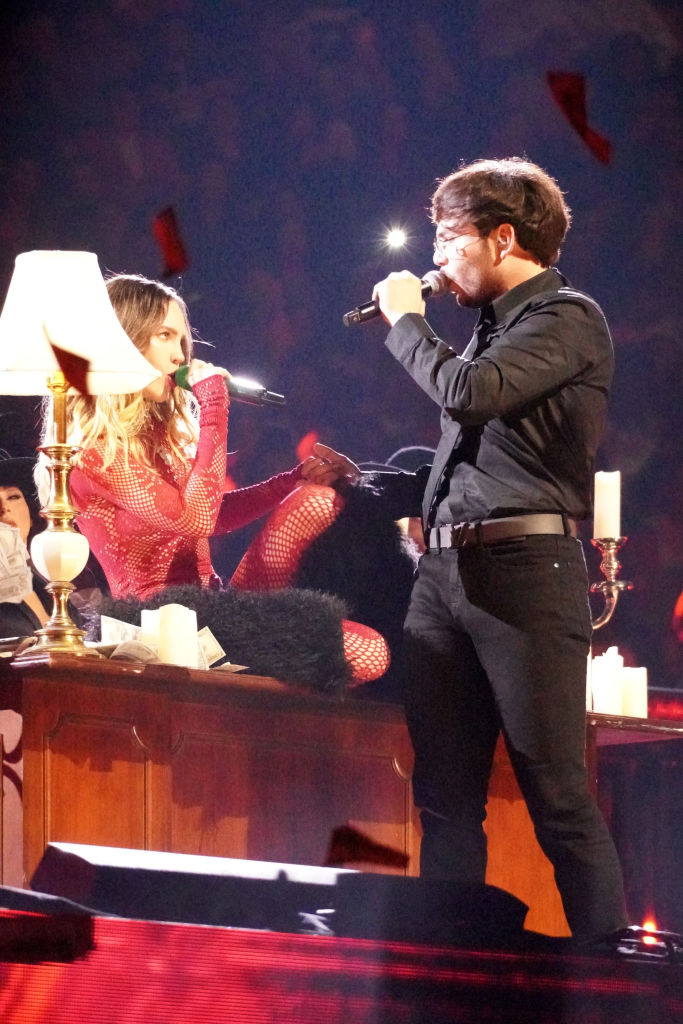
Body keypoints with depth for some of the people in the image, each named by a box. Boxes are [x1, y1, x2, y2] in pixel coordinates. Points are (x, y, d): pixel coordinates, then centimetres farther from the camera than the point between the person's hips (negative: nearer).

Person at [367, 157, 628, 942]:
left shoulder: (567, 318, -5)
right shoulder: (493, 323, 20)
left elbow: (470, 395, -18)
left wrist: (406, 322, -5)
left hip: (525, 568, -8)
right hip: (446, 567, 8)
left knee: (556, 792, -9)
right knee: (444, 794, 7)